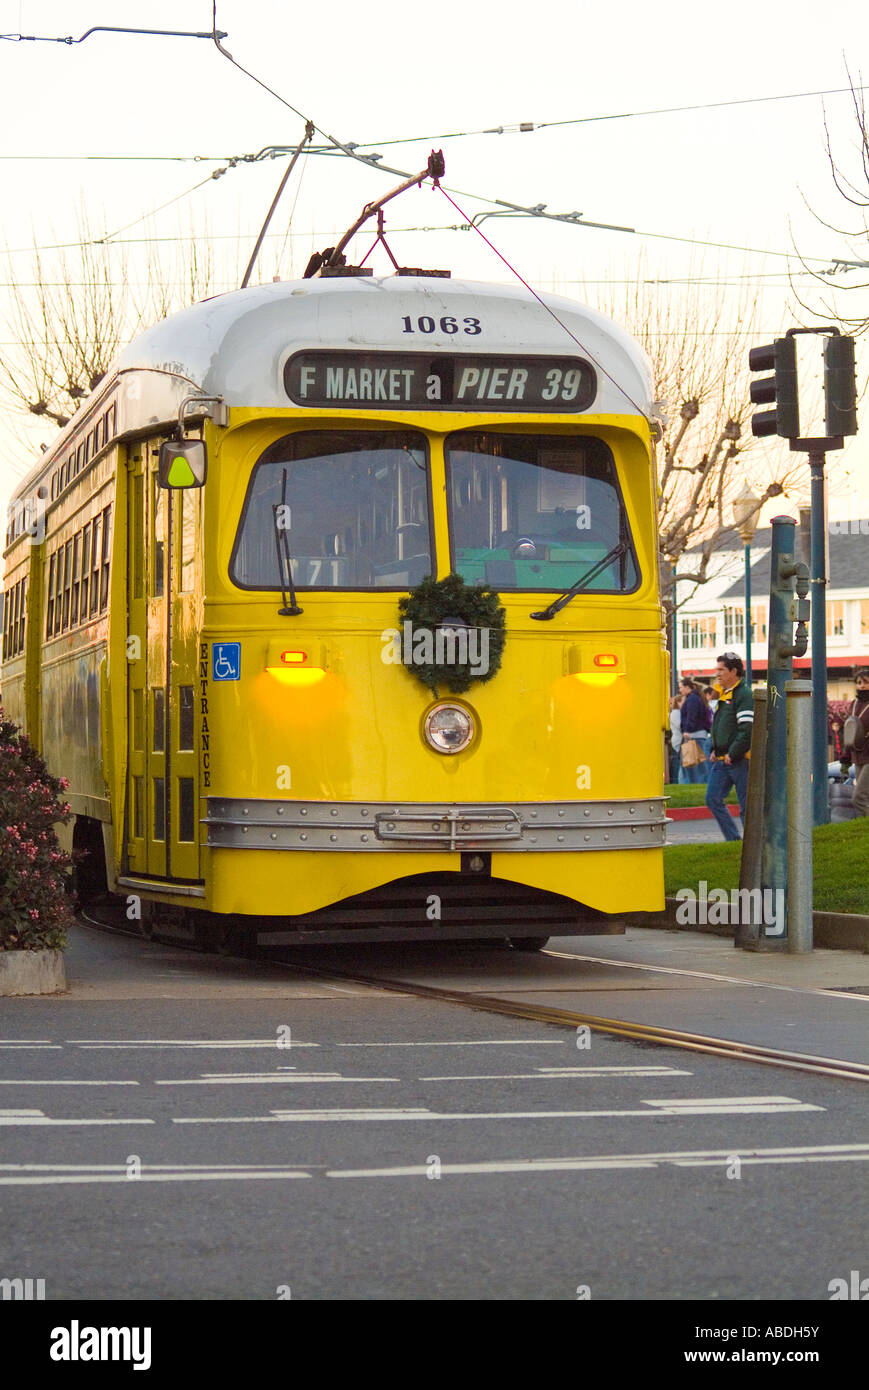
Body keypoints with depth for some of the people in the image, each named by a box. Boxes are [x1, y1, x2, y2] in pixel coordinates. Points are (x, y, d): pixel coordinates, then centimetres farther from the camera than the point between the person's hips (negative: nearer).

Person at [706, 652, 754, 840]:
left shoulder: (744, 695, -12)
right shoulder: (724, 695, 17)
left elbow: (748, 730, -20)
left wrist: (732, 754, -19)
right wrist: (715, 750, 14)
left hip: (739, 760, -9)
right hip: (722, 760, 9)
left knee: (746, 805, -1)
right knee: (713, 799, 2)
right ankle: (733, 839, 8)